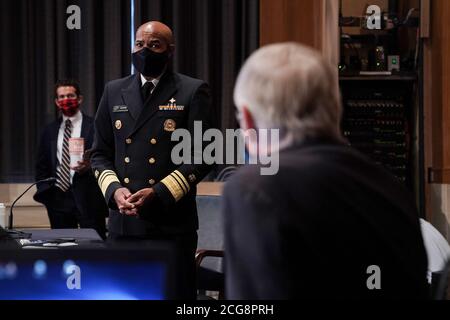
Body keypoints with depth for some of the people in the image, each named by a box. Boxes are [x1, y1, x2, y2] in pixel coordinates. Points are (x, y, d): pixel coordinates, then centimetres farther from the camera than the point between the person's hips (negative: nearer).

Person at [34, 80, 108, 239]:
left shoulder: (94, 127, 1)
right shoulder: (50, 130, 14)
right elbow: (42, 166, 18)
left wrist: (90, 166, -23)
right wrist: (44, 192, 5)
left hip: (87, 198, -4)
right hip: (57, 198, 4)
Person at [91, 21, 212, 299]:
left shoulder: (193, 92, 0)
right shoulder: (114, 91, 14)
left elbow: (200, 155, -5)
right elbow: (101, 153, 15)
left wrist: (158, 193, -15)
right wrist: (114, 190, -4)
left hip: (172, 222, -4)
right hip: (123, 221, 4)